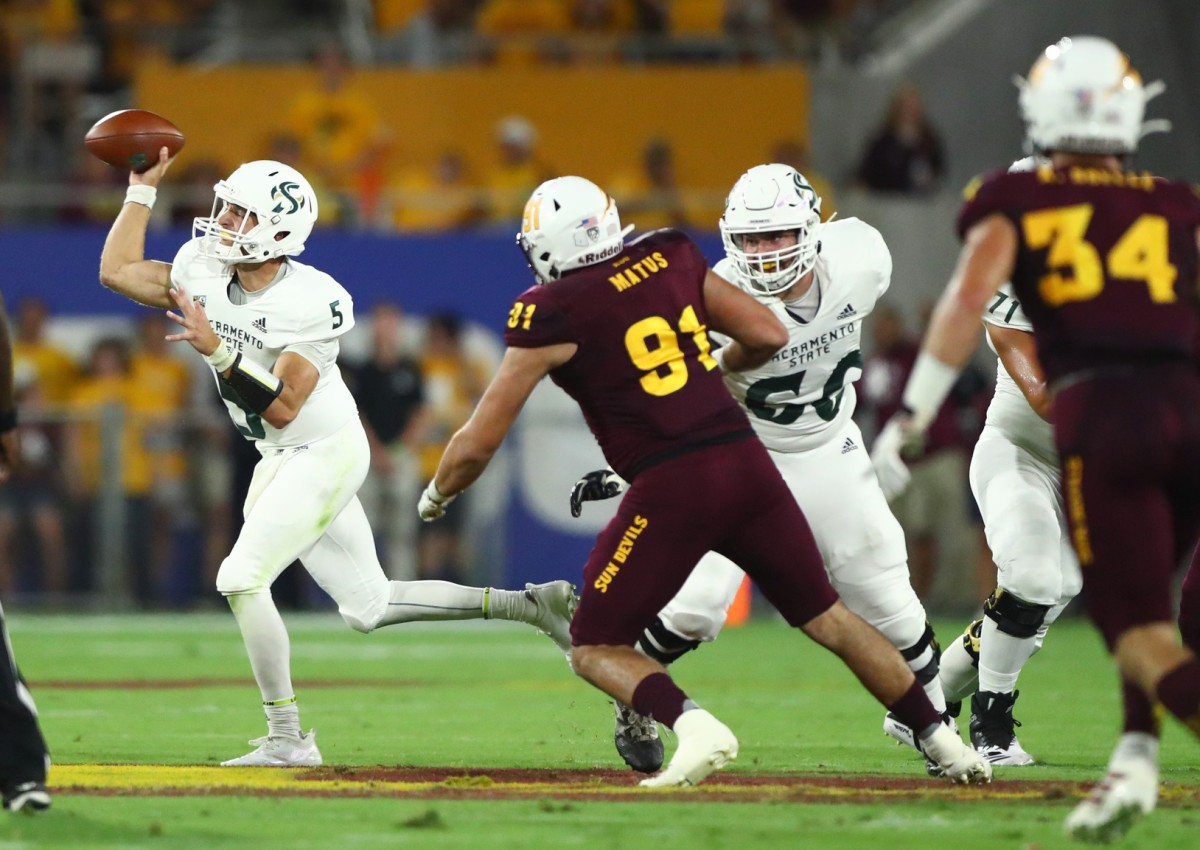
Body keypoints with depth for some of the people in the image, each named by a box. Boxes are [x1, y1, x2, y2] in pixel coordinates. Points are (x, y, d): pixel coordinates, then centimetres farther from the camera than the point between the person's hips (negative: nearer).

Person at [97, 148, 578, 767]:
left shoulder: (308, 303, -23)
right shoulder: (205, 273, -3)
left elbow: (281, 409, -26)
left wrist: (218, 352, -35)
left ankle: (287, 739, -8)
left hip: (327, 454, -8)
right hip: (280, 460, 8)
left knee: (241, 578, -17)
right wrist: (143, 189, 0)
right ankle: (530, 605, 20)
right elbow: (116, 271, 3)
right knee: (367, 608, 12)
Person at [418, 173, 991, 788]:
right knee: (827, 618, 21)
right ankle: (942, 741, 20)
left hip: (672, 488, -5)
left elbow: (477, 444, 2)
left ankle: (692, 725, -20)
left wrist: (438, 496, 21)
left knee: (596, 649, 7)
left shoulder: (552, 314, -2)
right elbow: (768, 335, 16)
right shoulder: (670, 259, 11)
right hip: (747, 461, 5)